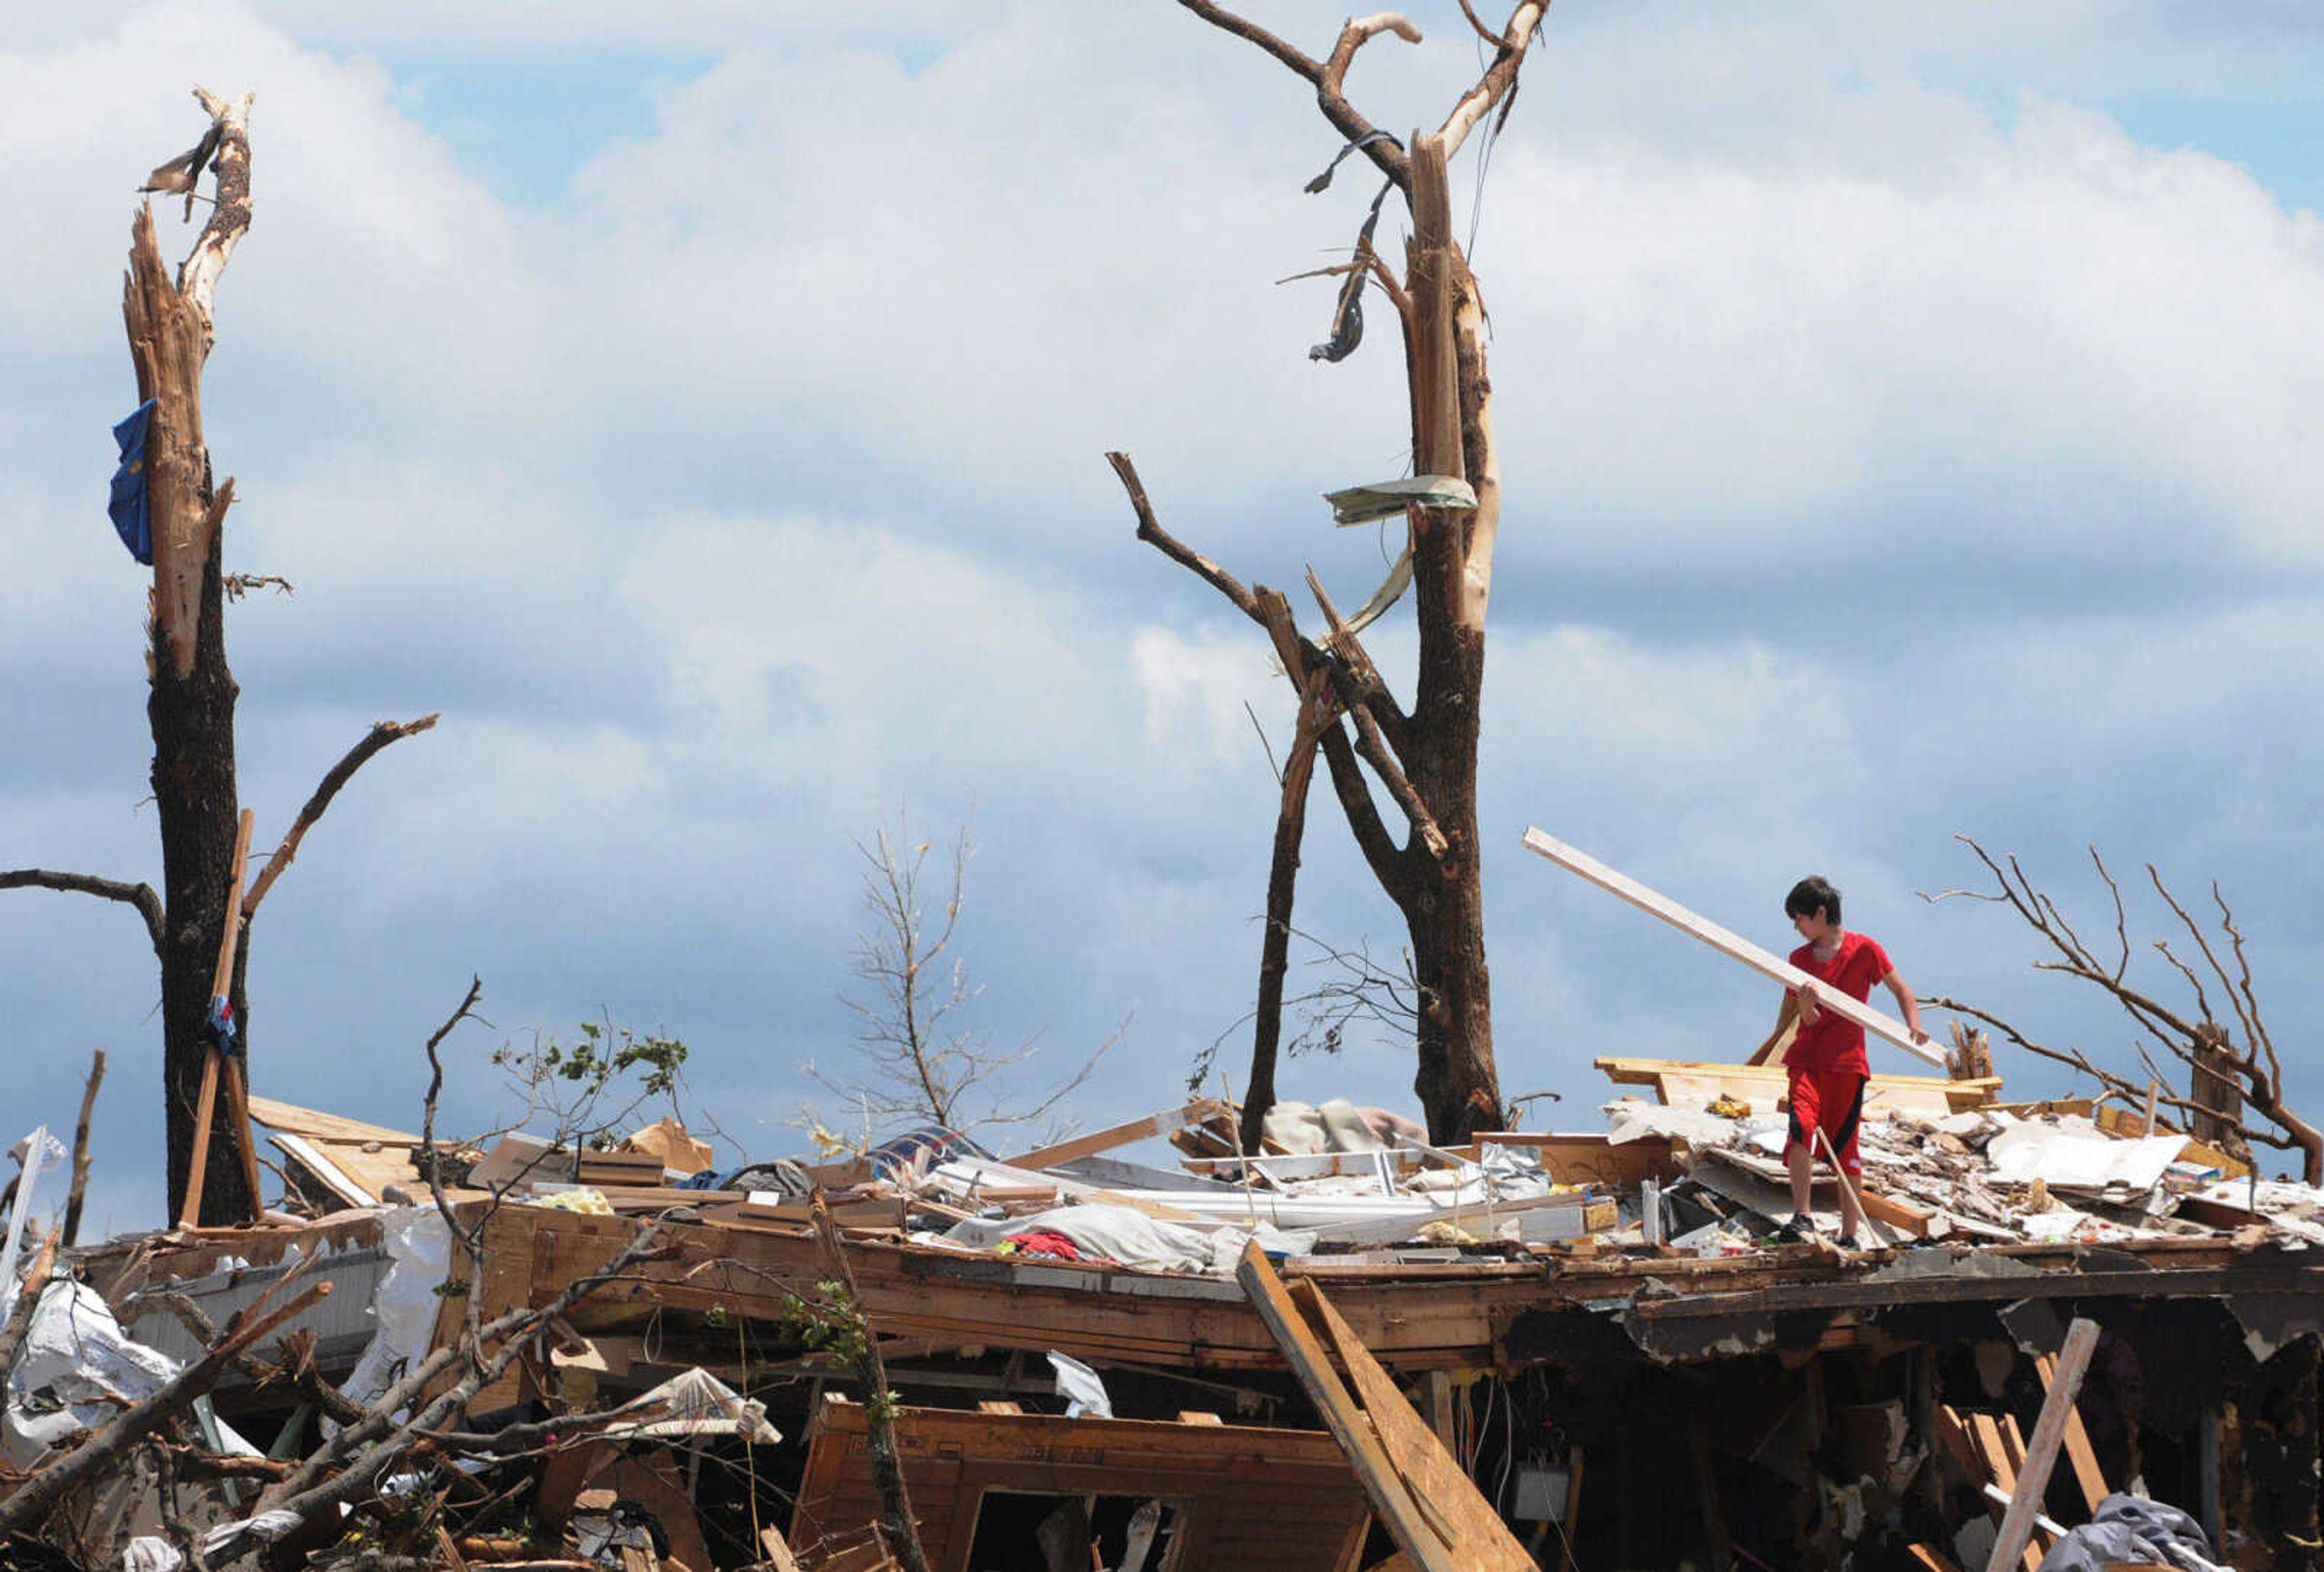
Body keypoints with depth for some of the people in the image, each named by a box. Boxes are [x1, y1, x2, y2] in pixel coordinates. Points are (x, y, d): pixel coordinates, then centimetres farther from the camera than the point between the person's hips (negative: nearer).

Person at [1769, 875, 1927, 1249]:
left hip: (1847, 1063, -2)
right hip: (1807, 1059, 2)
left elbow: (1900, 990, 8)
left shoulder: (1864, 949, 1)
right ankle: (1802, 1219, -24)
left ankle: (1852, 1233, 7)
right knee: (1801, 1127, -21)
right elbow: (1808, 1019, 6)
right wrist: (1805, 1005, -18)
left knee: (1844, 1147, 0)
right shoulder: (1800, 958, 12)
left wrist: (1914, 1026, -10)